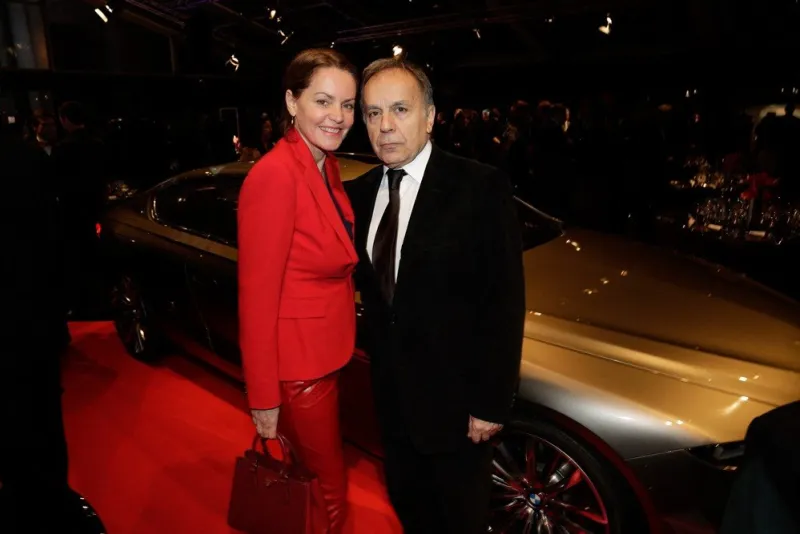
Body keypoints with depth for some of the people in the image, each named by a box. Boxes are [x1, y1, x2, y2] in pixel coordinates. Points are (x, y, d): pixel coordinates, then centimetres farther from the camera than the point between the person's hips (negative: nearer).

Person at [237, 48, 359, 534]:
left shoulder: (327, 165, 2)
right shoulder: (276, 173, -24)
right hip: (297, 364, -8)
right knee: (327, 491, 14)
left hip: (330, 351, 8)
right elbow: (257, 296, -22)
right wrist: (263, 398, -17)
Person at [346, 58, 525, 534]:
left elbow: (506, 301, -16)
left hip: (454, 394, -5)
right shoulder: (360, 193, 1)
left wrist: (493, 402, -15)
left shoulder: (481, 188, -17)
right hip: (392, 392, 5)